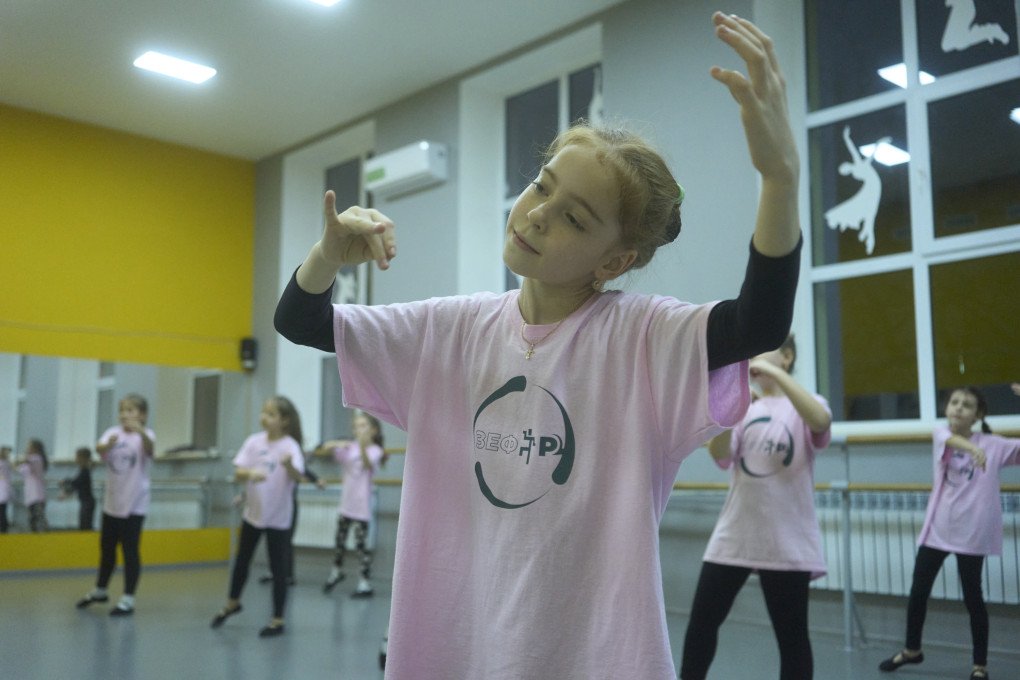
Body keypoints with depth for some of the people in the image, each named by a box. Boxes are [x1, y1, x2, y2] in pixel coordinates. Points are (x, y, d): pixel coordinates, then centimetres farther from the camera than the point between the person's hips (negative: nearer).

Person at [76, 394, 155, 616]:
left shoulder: (145, 435, -12)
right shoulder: (113, 433, -1)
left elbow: (149, 449, -36)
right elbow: (99, 449, -21)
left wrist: (141, 431, -58)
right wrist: (108, 444, -46)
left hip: (134, 504, -5)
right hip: (111, 502, 5)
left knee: (130, 551, -3)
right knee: (106, 548, 19)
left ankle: (128, 599, 5)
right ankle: (100, 590, 38)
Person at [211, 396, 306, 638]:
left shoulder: (290, 446, -17)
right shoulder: (254, 441, -4)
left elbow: (298, 476, -32)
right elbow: (237, 472, -10)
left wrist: (289, 465, -54)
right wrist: (250, 473, -32)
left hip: (278, 517, -5)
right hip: (253, 512, 5)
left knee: (278, 568, 3)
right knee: (241, 560, 19)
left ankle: (278, 620, 15)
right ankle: (232, 603, 43)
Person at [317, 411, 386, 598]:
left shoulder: (375, 451, -12)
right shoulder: (349, 447, 2)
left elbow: (368, 464, -34)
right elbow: (320, 452, 1)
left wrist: (363, 447, -54)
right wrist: (330, 445, -22)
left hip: (361, 505, -5)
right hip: (346, 503, 5)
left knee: (361, 543, -5)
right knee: (340, 540, 17)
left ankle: (366, 583, 3)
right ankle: (336, 571, 40)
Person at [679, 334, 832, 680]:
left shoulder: (805, 407, 0)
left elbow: (820, 422, -25)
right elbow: (720, 455, -10)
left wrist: (775, 373, -28)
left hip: (787, 541, -3)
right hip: (733, 536, 4)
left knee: (791, 636, 6)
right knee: (702, 621, 8)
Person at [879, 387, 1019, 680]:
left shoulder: (993, 444, -6)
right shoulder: (940, 434, -1)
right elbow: (952, 440, -24)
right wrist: (972, 447, -47)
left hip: (971, 533, -3)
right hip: (936, 528, 3)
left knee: (972, 598, 4)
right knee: (918, 591, 11)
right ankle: (912, 650, 31)